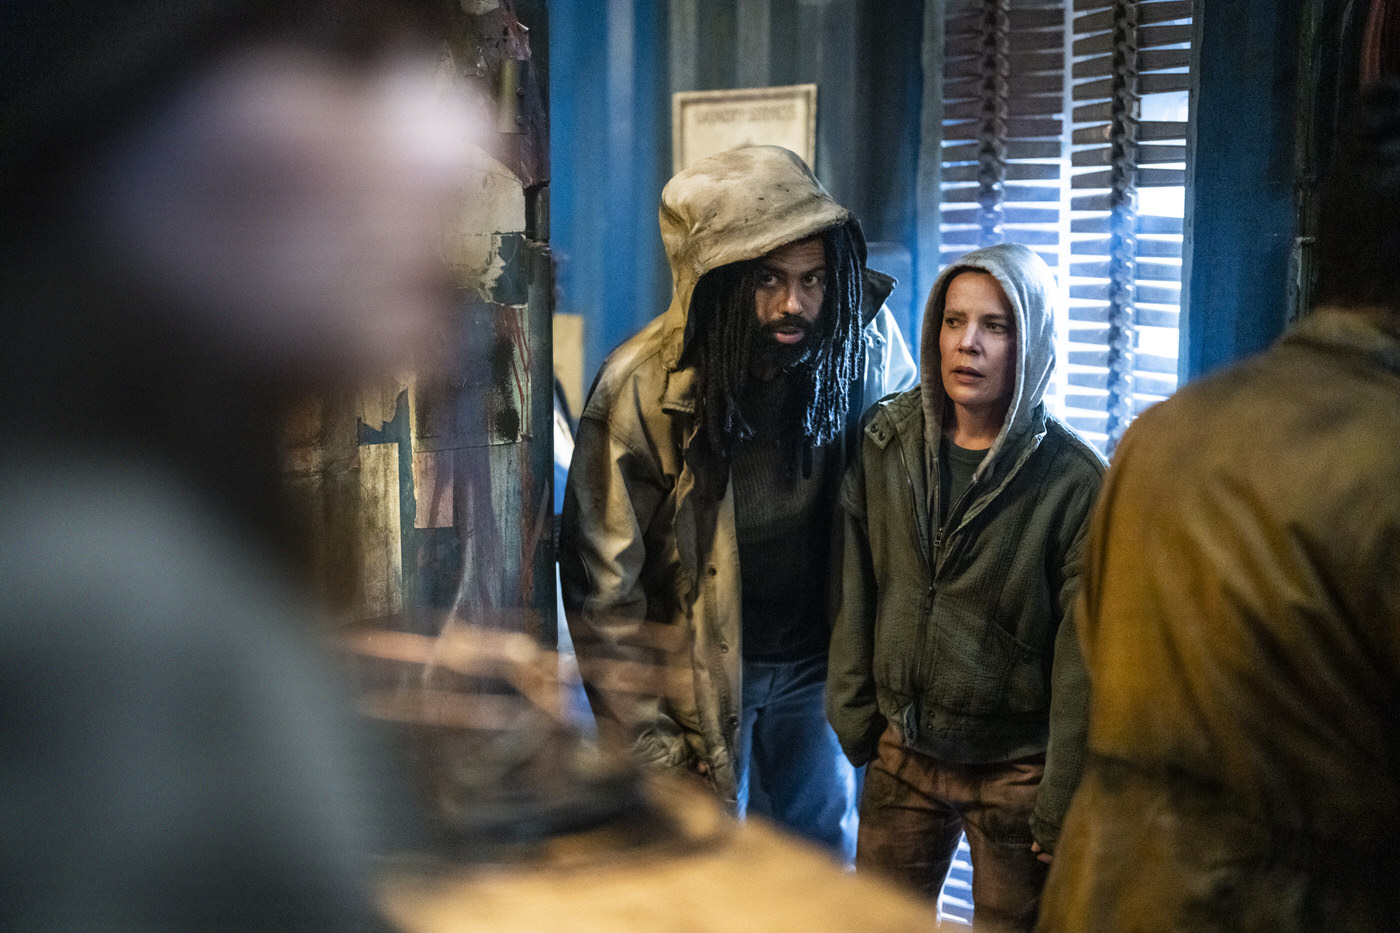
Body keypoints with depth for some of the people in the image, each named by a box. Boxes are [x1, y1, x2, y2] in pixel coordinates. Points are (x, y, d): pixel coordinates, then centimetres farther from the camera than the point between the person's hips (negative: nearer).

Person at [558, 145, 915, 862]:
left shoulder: (866, 344, -12)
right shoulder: (641, 387, -21)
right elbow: (602, 587, -14)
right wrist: (649, 744, -12)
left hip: (816, 662, 3)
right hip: (696, 674, -3)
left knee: (825, 857, 17)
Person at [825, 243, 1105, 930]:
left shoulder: (1074, 481, -13)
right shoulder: (885, 443, 0)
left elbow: (1080, 654, -12)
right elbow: (855, 591, 6)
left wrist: (1061, 808, -11)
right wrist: (853, 717, 4)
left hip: (1015, 769, -4)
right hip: (901, 751, 4)